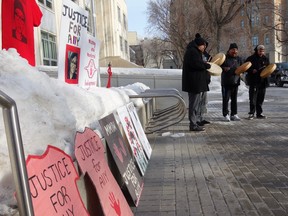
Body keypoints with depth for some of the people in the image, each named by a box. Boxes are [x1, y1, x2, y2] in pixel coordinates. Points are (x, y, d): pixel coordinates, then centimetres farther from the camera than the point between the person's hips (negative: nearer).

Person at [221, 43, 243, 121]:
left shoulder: (238, 59, 13)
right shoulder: (225, 58, 0)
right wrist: (224, 68, -20)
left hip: (235, 81, 4)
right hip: (226, 82, -4)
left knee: (234, 99, 8)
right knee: (226, 98, -5)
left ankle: (234, 114, 15)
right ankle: (226, 114, 2)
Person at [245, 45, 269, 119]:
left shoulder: (265, 59, 14)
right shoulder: (251, 58, -1)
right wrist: (252, 70, -16)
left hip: (263, 81, 5)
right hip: (253, 81, -5)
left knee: (260, 98, 9)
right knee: (252, 98, -7)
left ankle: (259, 113, 17)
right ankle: (251, 113, -1)